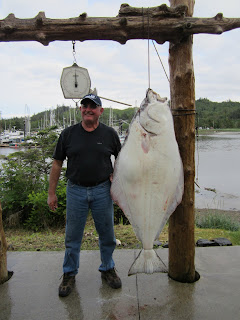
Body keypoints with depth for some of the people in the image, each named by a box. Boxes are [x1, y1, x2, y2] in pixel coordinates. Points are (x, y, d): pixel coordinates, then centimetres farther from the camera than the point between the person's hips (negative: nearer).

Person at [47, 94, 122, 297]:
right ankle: (69, 274, 29)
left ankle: (108, 269, 34)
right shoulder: (68, 134, 1)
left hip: (102, 190, 0)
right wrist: (52, 193, 4)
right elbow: (57, 164, 5)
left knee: (107, 234, 12)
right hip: (76, 190, 0)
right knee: (72, 236, 9)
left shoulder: (109, 133, 1)